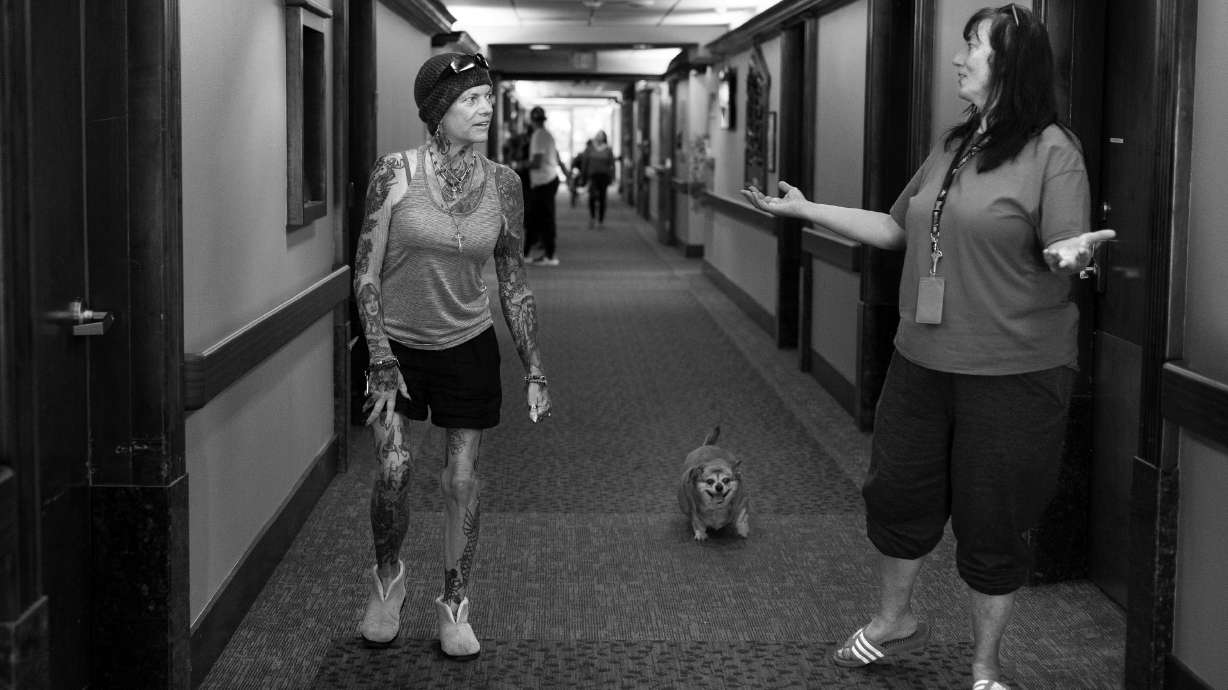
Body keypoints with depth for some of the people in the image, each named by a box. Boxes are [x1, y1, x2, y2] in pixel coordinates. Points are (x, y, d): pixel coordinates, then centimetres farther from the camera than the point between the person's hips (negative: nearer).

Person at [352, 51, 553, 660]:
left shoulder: (502, 184, -5)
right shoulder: (395, 174, -13)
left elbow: (513, 284, 3)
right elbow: (366, 274, -10)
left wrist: (534, 371, 2)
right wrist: (382, 361, -16)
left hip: (468, 346, 2)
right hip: (397, 342, -2)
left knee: (461, 481, 3)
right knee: (393, 468, -12)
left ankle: (455, 605, 21)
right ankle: (387, 577, 17)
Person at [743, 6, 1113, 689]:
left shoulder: (1053, 151, -11)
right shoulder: (952, 147, 10)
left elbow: (1065, 254, -16)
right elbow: (896, 229, 18)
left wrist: (1071, 255, -40)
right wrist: (804, 209, 17)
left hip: (1013, 374, -7)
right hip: (924, 362, 7)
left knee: (992, 523, 5)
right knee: (898, 491, 16)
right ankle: (895, 619, 40)